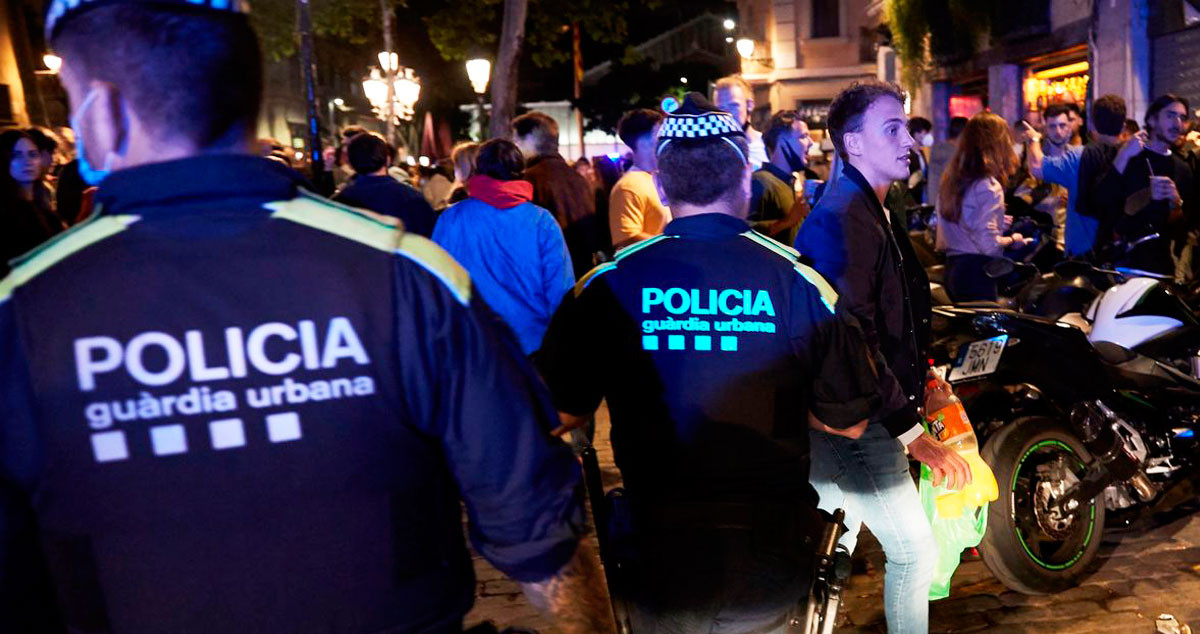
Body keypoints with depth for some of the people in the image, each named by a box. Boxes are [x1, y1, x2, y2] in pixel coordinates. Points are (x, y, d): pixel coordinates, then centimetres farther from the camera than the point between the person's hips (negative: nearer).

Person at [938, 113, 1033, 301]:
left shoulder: (951, 178, 8)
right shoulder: (989, 187, -15)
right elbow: (988, 245, -21)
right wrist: (1013, 240, -2)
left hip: (951, 268, 8)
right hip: (976, 272, -8)